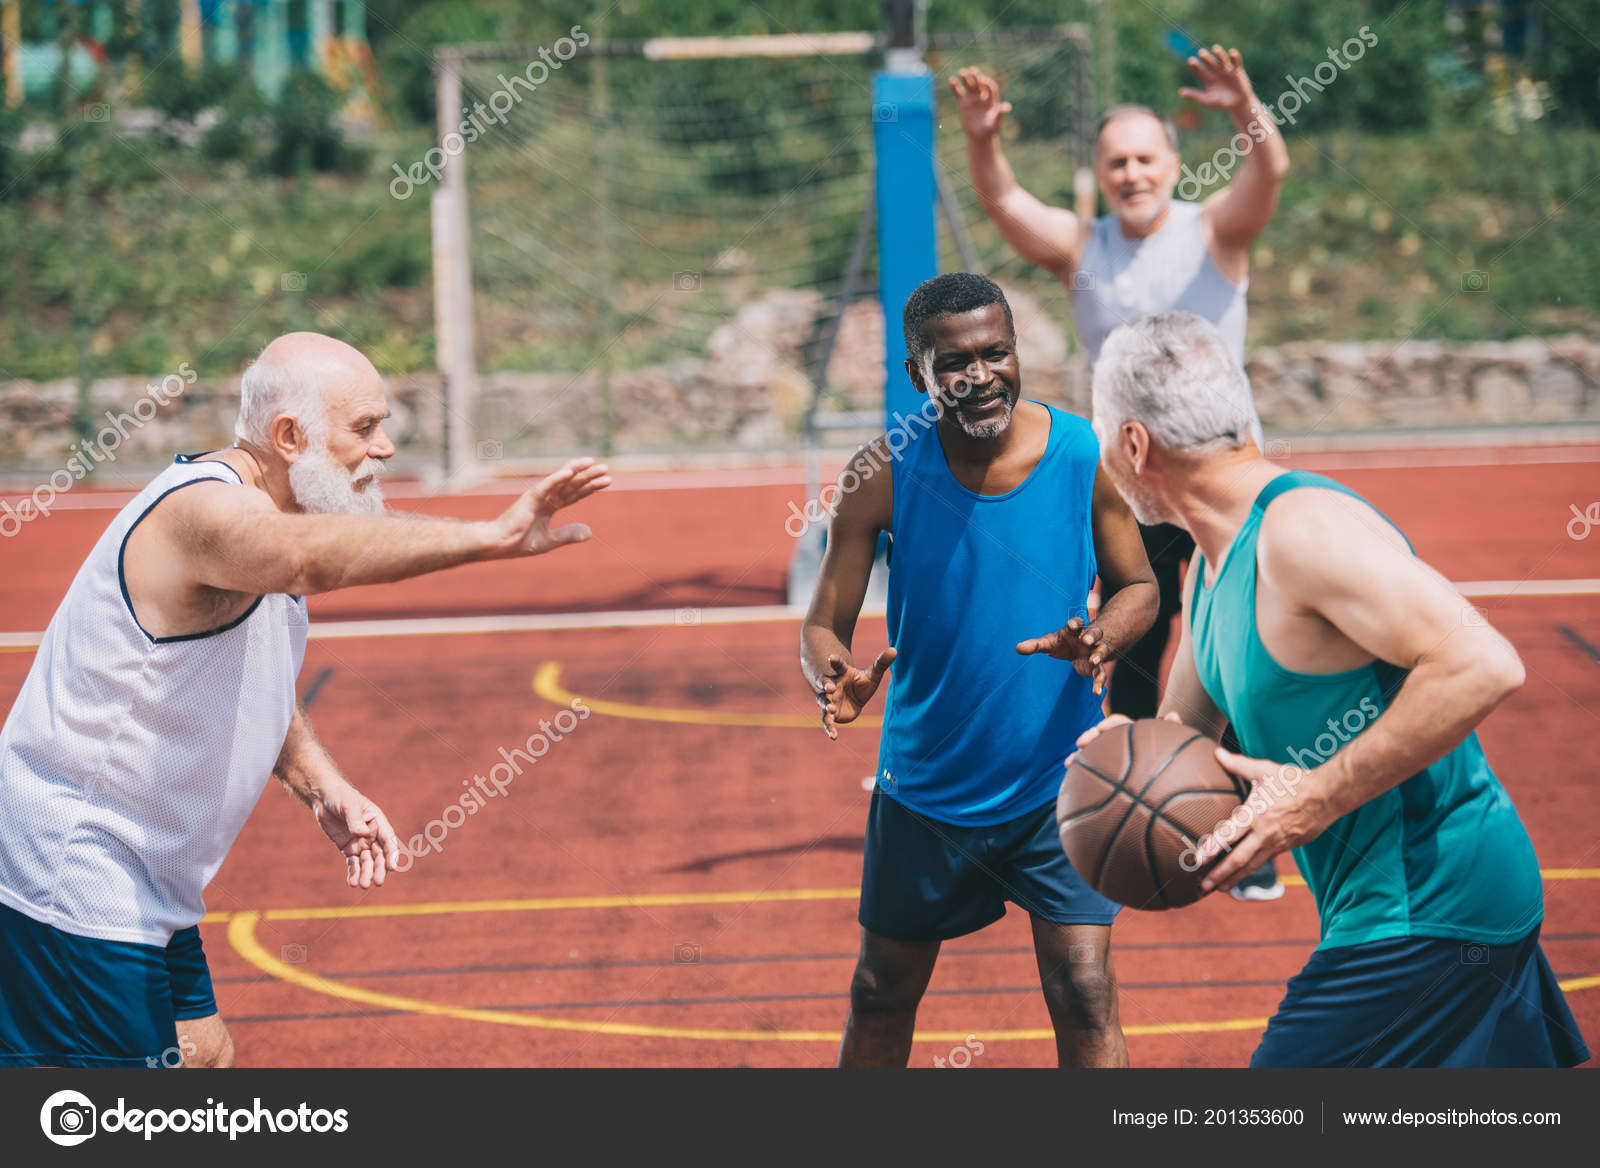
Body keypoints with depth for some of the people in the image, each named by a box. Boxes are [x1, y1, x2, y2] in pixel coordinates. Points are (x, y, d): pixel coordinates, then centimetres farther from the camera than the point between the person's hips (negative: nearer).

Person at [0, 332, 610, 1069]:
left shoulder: (253, 514, 11)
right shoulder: (204, 509, -23)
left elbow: (250, 690, 23)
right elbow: (311, 556, -48)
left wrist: (322, 787, 4)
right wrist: (491, 537, -58)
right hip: (72, 874, -11)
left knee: (201, 1053, 15)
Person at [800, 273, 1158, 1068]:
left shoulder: (1085, 456, -12)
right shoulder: (882, 477, -14)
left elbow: (1138, 587, 2)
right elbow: (824, 625, -9)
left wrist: (1099, 641, -22)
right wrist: (834, 681, -34)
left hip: (1057, 787, -1)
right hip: (924, 787, 1)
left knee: (1084, 998, -11)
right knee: (880, 998, 15)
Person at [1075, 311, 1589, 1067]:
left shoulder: (1304, 529, -20)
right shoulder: (1214, 561, 12)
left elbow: (1482, 667, -29)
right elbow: (1189, 720, 23)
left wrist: (1318, 798, -26)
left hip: (1424, 914, -10)